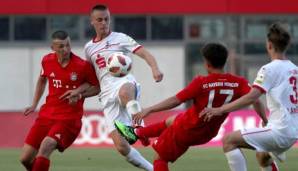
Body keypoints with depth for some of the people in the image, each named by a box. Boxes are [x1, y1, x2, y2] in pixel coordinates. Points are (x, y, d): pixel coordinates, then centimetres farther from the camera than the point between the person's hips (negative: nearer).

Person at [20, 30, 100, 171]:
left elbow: (96, 88, 2)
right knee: (25, 158, 0)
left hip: (69, 118, -5)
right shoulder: (47, 61, 0)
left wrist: (79, 94, -14)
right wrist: (34, 104, 18)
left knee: (46, 145, -30)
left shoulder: (83, 66, -12)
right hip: (47, 114, 5)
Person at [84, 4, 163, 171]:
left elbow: (145, 53, -4)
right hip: (108, 95, 4)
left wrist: (155, 68, -23)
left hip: (124, 81, -4)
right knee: (121, 146, -11)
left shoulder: (120, 38, 9)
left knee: (125, 91, -47)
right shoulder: (89, 48, 22)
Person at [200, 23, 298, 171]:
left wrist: (220, 110, -17)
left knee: (229, 141, -7)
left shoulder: (270, 69, -11)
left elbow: (251, 98, -19)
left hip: (279, 131, -9)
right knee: (262, 156, 34)